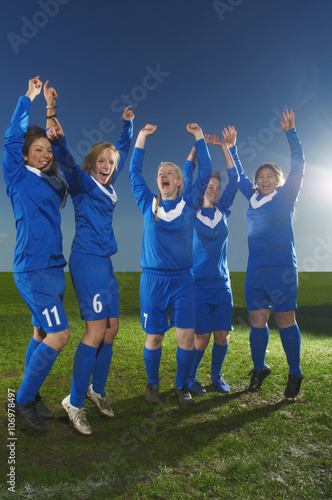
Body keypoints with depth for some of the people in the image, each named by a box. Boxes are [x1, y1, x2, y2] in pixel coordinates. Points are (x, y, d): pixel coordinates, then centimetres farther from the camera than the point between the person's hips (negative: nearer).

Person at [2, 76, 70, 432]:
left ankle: (31, 397, 28)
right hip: (32, 270, -7)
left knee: (42, 335, 13)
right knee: (59, 335, -10)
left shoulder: (53, 184, 15)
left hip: (53, 269, 7)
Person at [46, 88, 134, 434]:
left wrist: (127, 125, 37)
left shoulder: (108, 185, 16)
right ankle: (75, 402, 4)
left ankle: (97, 390, 25)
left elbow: (122, 152, 31)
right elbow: (66, 162, -23)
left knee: (112, 327, 9)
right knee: (97, 329, -11)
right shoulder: (82, 182, -1)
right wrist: (57, 139, -40)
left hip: (105, 263, 8)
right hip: (87, 260, -8)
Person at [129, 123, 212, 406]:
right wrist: (142, 136, 11)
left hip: (182, 279, 0)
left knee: (187, 336, -1)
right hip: (153, 279, 0)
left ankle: (182, 385, 21)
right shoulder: (148, 205, 6)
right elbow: (134, 172, 9)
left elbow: (205, 172, 3)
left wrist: (198, 136, 7)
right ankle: (153, 384, 27)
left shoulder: (189, 205, 5)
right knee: (154, 337, 5)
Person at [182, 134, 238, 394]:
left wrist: (223, 146, 8)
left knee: (222, 335, 4)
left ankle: (217, 375, 27)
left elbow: (234, 179, 7)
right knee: (202, 336, -3)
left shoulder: (223, 211, 10)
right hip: (198, 284, -3)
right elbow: (187, 176, -2)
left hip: (222, 284, 4)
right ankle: (190, 377, 20)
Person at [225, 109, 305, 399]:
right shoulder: (253, 198, 14)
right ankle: (259, 368, 26)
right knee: (257, 321, 9)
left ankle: (295, 375, 16)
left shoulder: (286, 196, 4)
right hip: (255, 269, 5)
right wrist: (231, 148, 25)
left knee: (285, 321, 1)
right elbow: (239, 175, 25)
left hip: (282, 268, -4)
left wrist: (290, 132, -5)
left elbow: (298, 165, -3)